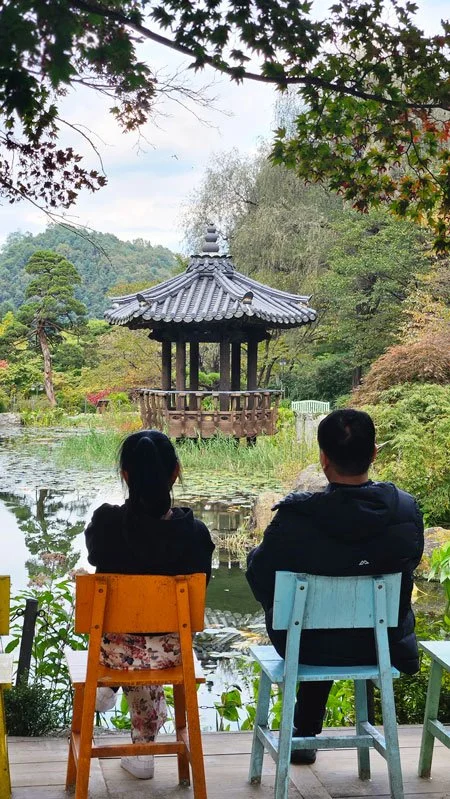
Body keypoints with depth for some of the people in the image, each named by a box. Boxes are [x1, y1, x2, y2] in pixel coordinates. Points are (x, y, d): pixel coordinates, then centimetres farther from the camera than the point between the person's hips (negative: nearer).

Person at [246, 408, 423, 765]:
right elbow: (410, 564, 0)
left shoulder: (295, 516, -26)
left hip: (307, 647, -2)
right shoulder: (407, 511, -18)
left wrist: (279, 610, 10)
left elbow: (260, 573, -11)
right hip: (380, 644, 2)